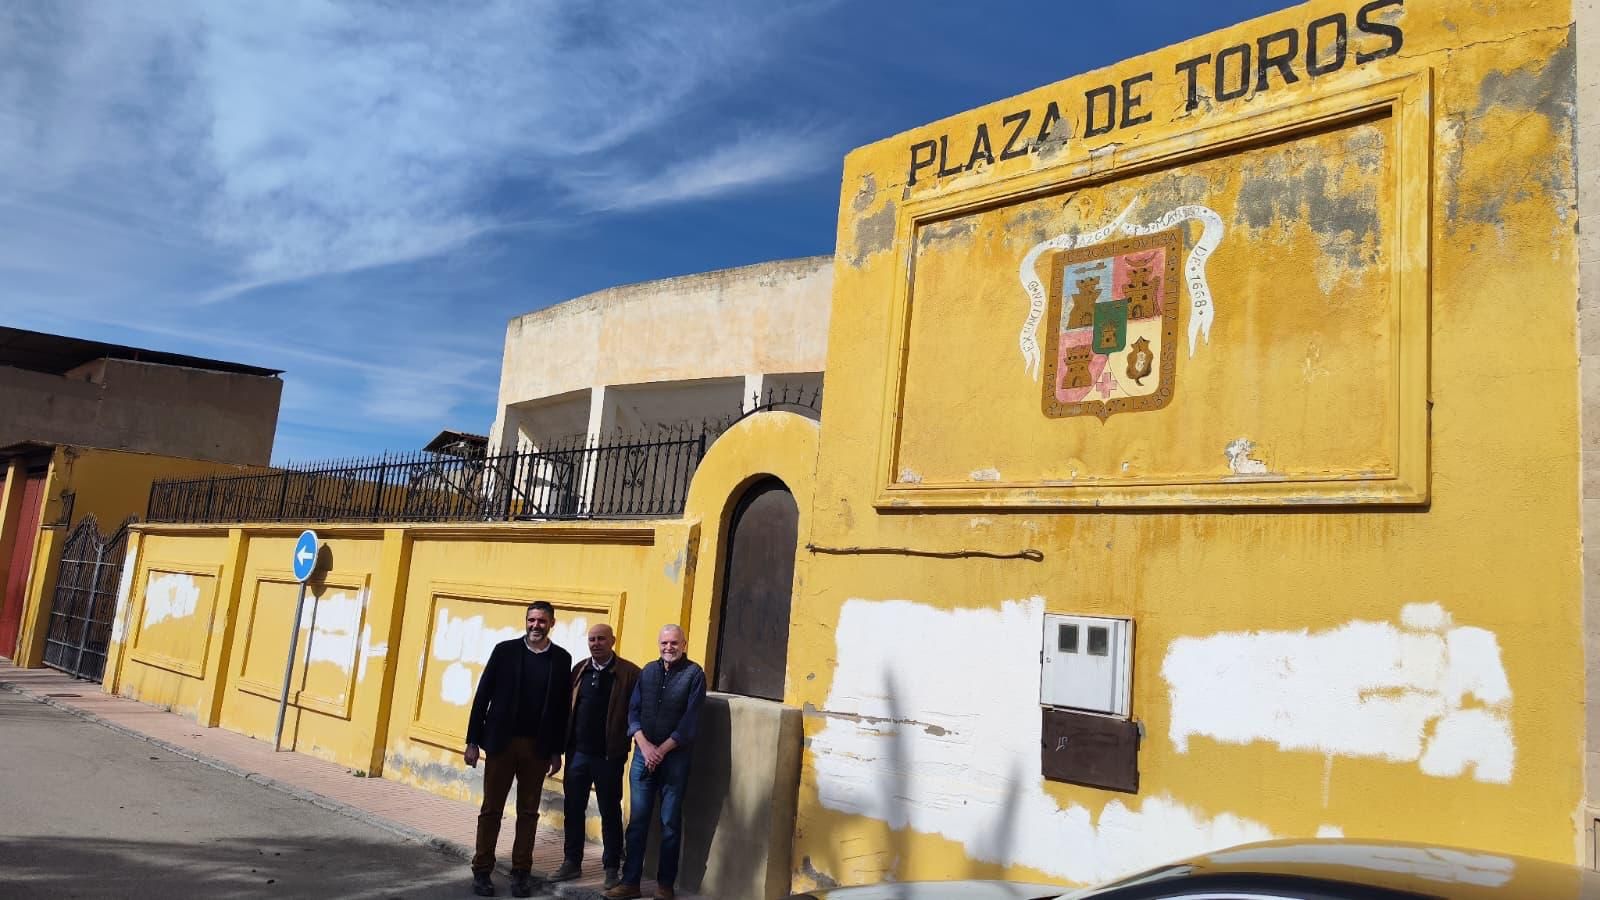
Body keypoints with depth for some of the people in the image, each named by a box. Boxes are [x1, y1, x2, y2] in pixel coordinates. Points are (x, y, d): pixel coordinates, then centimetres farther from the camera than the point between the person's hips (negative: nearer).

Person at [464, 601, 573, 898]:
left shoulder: (562, 658, 1)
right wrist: (473, 740, -4)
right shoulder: (505, 650, -2)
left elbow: (562, 706, 3)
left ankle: (521, 872, 16)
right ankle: (482, 871, 16)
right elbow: (483, 695, -1)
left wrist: (557, 750, 2)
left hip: (538, 747, 1)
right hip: (501, 741, -1)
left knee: (528, 812, 8)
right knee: (492, 809, 6)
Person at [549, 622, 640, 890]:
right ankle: (572, 862, 28)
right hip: (577, 752, 5)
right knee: (573, 809, 13)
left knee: (610, 812, 7)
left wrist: (629, 742, -13)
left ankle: (611, 868, 20)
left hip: (609, 755, -4)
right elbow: (567, 706, 8)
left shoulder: (629, 673, -10)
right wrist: (564, 743, 4)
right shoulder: (580, 669, 6)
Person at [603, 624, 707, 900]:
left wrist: (662, 750, -12)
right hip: (643, 754, 3)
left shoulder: (694, 674, -4)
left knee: (670, 823, 4)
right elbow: (633, 711, 3)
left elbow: (690, 720, -10)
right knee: (637, 820, 5)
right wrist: (645, 746, -10)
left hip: (675, 758, -3)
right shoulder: (648, 671, 8)